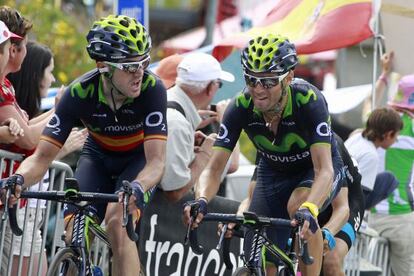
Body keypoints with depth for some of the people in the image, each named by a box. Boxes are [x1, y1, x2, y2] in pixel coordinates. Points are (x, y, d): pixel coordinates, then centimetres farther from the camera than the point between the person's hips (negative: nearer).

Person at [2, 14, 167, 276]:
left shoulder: (152, 88, -32)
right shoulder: (79, 93, -28)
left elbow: (156, 161, -37)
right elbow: (42, 157, -27)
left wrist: (137, 189, -59)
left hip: (139, 159, -2)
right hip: (98, 156, 2)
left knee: (118, 224, -30)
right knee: (75, 238, -18)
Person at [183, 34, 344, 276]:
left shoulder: (309, 101, -35)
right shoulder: (241, 107, -26)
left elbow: (324, 169, -43)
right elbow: (214, 169, -26)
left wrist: (309, 209, -62)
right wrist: (201, 201, -48)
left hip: (315, 168, -3)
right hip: (273, 172, 4)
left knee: (298, 204, -37)